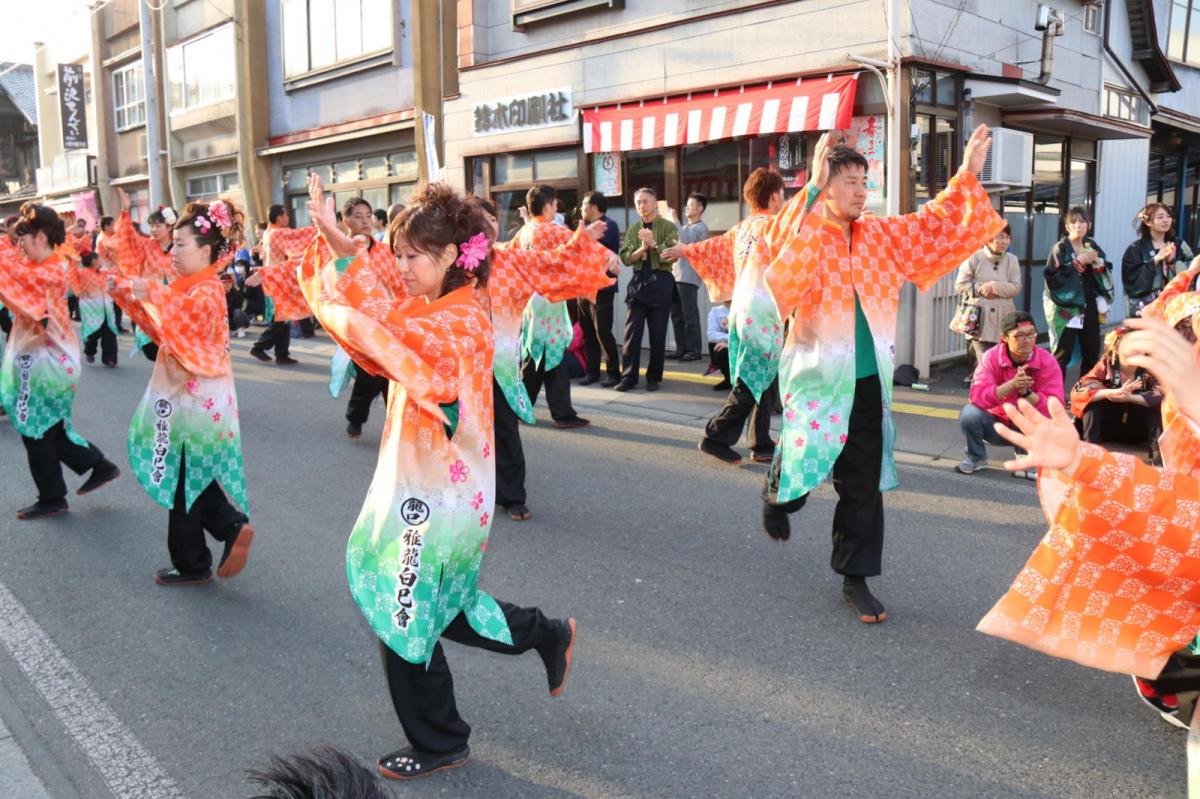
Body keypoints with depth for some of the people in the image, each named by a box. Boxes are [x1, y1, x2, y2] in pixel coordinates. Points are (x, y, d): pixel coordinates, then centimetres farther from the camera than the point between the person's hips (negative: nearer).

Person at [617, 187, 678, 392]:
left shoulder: (668, 227, -1)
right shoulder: (632, 230, 11)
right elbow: (625, 258, 1)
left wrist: (653, 243, -21)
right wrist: (641, 249, -15)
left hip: (661, 283, -3)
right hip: (638, 282, 3)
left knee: (657, 334, 2)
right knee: (632, 332, -1)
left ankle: (654, 377, 13)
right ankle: (628, 376, 5)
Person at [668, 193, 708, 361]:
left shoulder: (701, 227, -3)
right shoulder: (684, 227, 24)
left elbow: (686, 240, -20)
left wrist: (675, 222, -13)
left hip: (688, 277, -8)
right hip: (675, 275, 8)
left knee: (690, 315, -6)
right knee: (676, 315, 9)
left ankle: (694, 350, -1)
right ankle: (681, 348, 14)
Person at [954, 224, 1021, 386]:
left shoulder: (1012, 260, 6)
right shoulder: (975, 258, -1)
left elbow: (1016, 287, -1)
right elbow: (960, 284, -1)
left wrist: (994, 287, -14)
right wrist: (980, 289, -11)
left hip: (1002, 320, 4)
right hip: (979, 318, -3)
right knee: (984, 358, -10)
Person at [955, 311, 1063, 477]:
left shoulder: (1047, 361, -14)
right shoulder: (991, 357, -15)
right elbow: (977, 397, -28)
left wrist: (1026, 392, -38)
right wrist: (1012, 385, -41)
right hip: (997, 424, 0)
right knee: (970, 412, -28)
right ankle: (976, 458, 0)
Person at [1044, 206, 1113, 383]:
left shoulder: (1092, 246, 11)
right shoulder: (1060, 248, -6)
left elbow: (1106, 274, 17)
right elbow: (1052, 276, -17)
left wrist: (1099, 263, -3)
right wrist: (1078, 262, -16)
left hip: (1089, 307, 6)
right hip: (1066, 308, -6)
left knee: (1092, 352, 11)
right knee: (1062, 355, -6)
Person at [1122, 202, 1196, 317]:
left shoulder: (1179, 245, 9)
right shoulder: (1136, 249, 1)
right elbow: (1133, 281, -9)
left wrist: (1172, 262, -13)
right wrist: (1155, 260, -14)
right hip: (1145, 308, -2)